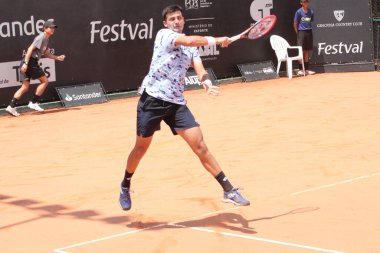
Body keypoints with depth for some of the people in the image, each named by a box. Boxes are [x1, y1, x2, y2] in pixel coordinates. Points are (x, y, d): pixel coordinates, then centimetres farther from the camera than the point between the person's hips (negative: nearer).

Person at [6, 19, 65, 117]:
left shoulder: (46, 39, 19)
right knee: (44, 80, -1)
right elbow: (31, 48, -18)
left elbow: (47, 54, 28)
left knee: (25, 87, 6)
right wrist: (26, 63, -24)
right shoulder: (41, 37, -10)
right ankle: (33, 102, 1)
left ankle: (11, 106, -2)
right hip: (30, 61, -9)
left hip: (27, 63, 9)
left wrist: (57, 57, 13)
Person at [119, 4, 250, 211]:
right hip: (152, 98, -4)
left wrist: (207, 82, -24)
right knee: (141, 147, 10)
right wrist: (216, 40, -13)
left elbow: (199, 69, -2)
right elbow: (189, 40, -21)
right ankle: (125, 186, 35)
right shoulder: (163, 35, -4)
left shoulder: (192, 47, 13)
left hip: (176, 102, 4)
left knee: (199, 145, -6)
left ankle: (228, 190, -6)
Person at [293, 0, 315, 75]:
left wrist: (309, 29, 8)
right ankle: (300, 69, -1)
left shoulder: (311, 12, 6)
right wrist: (297, 33, -3)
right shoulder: (299, 12, -5)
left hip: (309, 32, 4)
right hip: (301, 32, -4)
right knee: (301, 51, -5)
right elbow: (295, 24, -2)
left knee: (307, 51, 8)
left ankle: (307, 69, 14)